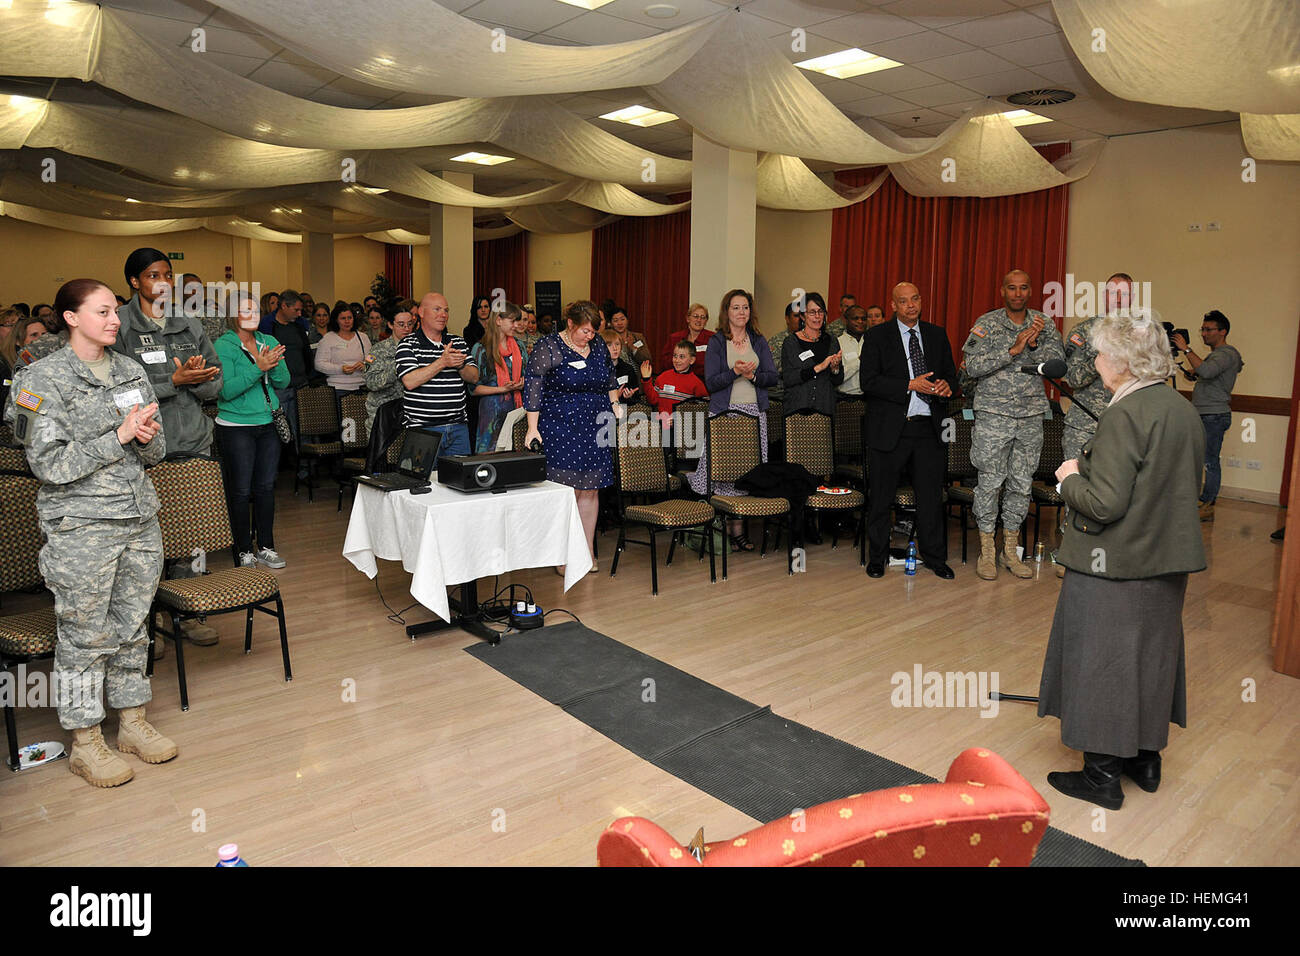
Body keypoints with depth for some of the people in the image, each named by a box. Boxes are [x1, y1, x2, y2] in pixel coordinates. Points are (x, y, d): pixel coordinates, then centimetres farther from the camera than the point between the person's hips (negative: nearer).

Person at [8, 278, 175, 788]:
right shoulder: (43, 379, -7)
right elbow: (50, 464, -14)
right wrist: (118, 437, -17)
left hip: (139, 520, 5)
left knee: (132, 626, 14)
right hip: (80, 527, -5)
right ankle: (85, 743, 17)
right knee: (85, 635, 3)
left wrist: (146, 437, -11)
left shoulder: (131, 370, 9)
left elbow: (156, 452, 12)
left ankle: (133, 721, 28)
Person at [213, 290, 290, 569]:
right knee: (240, 491, 1)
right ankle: (244, 551, 12)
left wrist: (274, 365, -15)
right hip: (236, 428, -5)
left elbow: (284, 382, 5)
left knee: (266, 487, 11)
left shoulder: (269, 342, 9)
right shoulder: (224, 345, -8)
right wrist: (258, 368, -23)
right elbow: (225, 390, -17)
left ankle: (266, 546, 21)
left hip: (268, 425, 5)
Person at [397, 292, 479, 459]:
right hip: (423, 427, -4)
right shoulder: (408, 344, -2)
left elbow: (474, 377, 7)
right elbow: (409, 382, -15)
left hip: (459, 426, 4)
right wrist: (442, 362, -18)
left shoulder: (458, 342, 12)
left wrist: (459, 365, -14)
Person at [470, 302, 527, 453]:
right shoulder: (481, 348, -5)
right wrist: (502, 389, -17)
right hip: (492, 408, -5)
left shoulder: (518, 345, 12)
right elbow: (474, 388, -8)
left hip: (516, 406, 5)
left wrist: (523, 383, 0)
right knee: (491, 451, -5)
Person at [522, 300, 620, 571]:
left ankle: (588, 550, 15)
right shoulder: (548, 348, -6)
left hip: (595, 428, 5)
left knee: (590, 490, 6)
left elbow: (610, 379, 24)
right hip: (560, 430, -5)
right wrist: (532, 427, -13)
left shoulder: (598, 344, 10)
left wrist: (615, 403, 12)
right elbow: (533, 386, -9)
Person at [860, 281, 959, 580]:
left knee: (931, 496, 6)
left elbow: (951, 374, 16)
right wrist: (911, 385, -17)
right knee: (881, 497, 5)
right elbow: (869, 381, -9)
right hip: (889, 428, -3)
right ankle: (877, 557, 20)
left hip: (929, 427, 3)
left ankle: (935, 557, 21)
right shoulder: (876, 336, 1)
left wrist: (946, 385, -9)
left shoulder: (937, 335, 13)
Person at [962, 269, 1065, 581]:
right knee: (990, 481, -1)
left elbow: (1058, 362, -2)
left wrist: (1034, 345, -18)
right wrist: (1013, 349, -17)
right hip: (993, 414, -3)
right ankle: (987, 550, 11)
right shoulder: (986, 323, -1)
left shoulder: (1044, 324, 7)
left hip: (1031, 415, 3)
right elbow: (973, 366, -12)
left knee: (1021, 483, 8)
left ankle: (1010, 548, 20)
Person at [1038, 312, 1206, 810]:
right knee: (1152, 656, 20)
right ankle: (1145, 758, 35)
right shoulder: (1185, 411, 6)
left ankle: (1102, 774, 15)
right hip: (1167, 562, 9)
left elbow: (1105, 503, -26)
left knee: (1101, 663, 4)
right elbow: (1187, 486, 17)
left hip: (1114, 568, -9)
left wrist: (1071, 478, -6)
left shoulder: (1125, 415, -22)